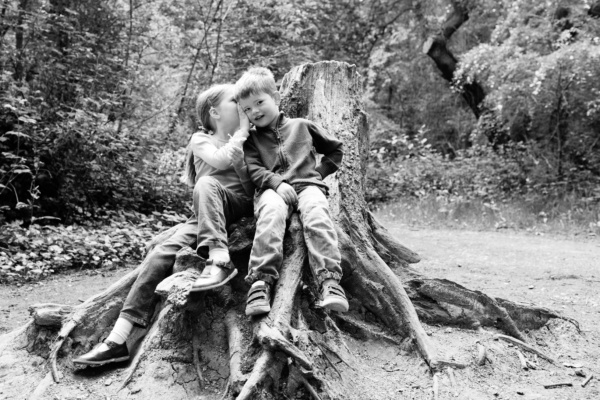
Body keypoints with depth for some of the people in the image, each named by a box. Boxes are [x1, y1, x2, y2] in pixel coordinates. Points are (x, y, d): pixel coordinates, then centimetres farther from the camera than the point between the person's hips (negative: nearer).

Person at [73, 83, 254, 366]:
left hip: (240, 205, 0)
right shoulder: (201, 139, 14)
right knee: (161, 255, -21)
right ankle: (117, 340, -22)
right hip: (204, 216, 1)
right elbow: (220, 160, -9)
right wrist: (242, 129, -1)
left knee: (207, 183, -31)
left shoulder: (246, 141, 20)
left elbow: (252, 184, 6)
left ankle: (219, 260, -46)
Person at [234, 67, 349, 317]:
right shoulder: (252, 139, 22)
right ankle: (261, 280, -47)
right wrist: (278, 183, -15)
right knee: (272, 212, -38)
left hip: (307, 184, 0)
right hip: (272, 188, 0)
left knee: (316, 212, -36)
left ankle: (329, 280, -46)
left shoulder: (302, 126, 22)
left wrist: (319, 172, 13)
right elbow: (254, 170, 5)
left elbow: (336, 149, 28)